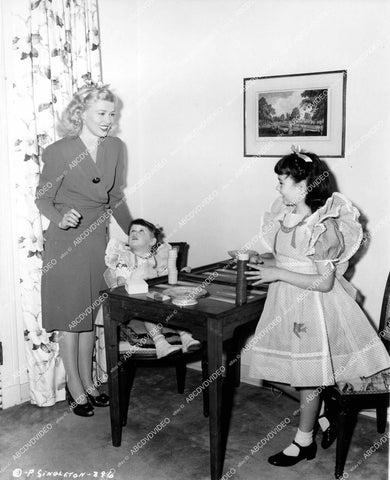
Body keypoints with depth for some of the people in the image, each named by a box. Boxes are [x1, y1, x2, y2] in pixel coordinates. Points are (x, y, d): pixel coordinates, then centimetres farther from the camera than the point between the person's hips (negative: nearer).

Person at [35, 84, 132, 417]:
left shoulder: (115, 148, 1)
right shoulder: (59, 152, -13)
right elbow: (43, 198, -6)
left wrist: (135, 234, 13)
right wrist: (61, 219, -26)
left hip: (97, 238, 5)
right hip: (66, 242, -5)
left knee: (90, 314, 14)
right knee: (70, 315, 3)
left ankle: (87, 381, 28)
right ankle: (75, 388, 17)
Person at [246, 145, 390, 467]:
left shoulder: (324, 227, -22)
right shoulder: (286, 216, 1)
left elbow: (324, 283, -21)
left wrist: (278, 273, -21)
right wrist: (270, 261, -1)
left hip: (313, 304, -7)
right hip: (288, 299, 7)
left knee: (308, 374, 7)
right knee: (301, 371, 16)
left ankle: (304, 442, 23)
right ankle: (316, 415, 37)